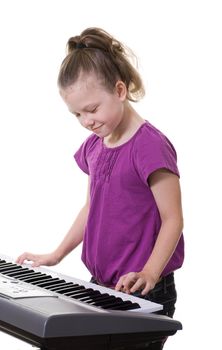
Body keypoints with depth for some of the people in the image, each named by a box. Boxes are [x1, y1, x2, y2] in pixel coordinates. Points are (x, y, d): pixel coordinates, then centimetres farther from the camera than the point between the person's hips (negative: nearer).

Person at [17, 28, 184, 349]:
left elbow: (172, 219, -16)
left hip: (144, 296, -7)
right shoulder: (94, 145, 9)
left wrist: (149, 274, -26)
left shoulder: (150, 145, -16)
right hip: (102, 286, 7)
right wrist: (56, 256, 19)